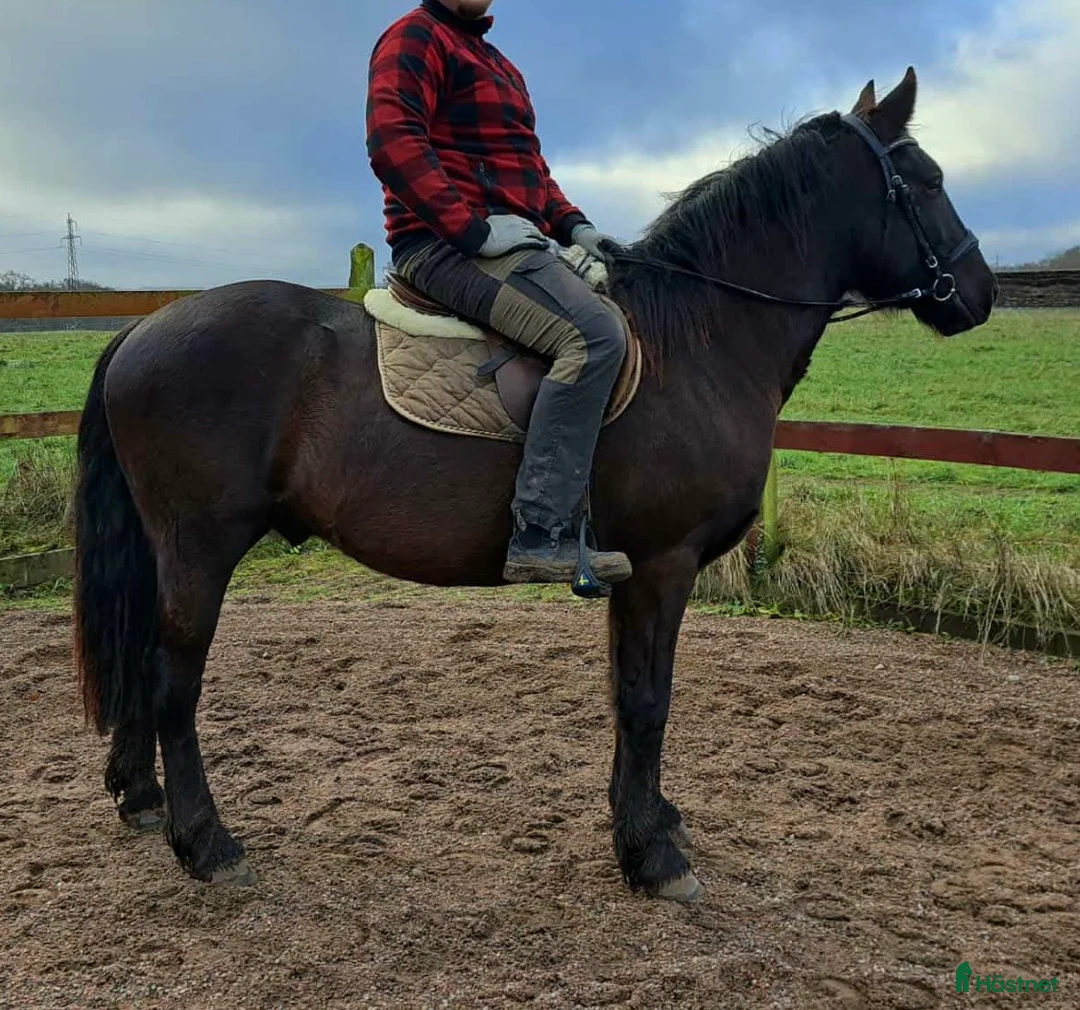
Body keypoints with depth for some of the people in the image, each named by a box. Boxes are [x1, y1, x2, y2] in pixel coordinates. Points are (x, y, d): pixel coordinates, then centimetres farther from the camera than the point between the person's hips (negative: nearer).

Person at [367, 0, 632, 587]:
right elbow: (393, 141, -16)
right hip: (445, 243, -10)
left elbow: (530, 165, 30)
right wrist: (473, 227, -22)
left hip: (509, 240, 10)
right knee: (595, 334, -28)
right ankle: (541, 535, -30)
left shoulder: (501, 67, 28)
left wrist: (572, 225, 12)